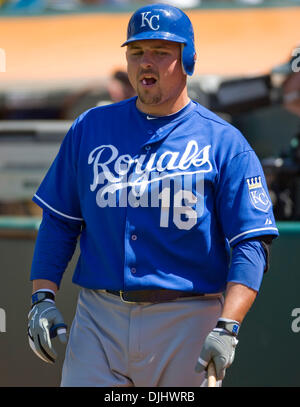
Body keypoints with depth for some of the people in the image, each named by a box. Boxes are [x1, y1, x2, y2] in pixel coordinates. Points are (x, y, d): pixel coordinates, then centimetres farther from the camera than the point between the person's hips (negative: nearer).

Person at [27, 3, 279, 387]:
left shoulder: (223, 143, -1)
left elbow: (251, 245, -7)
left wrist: (226, 328, -19)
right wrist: (43, 297, 0)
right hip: (98, 322, 2)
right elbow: (58, 222, 14)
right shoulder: (90, 128, 10)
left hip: (187, 324, -2)